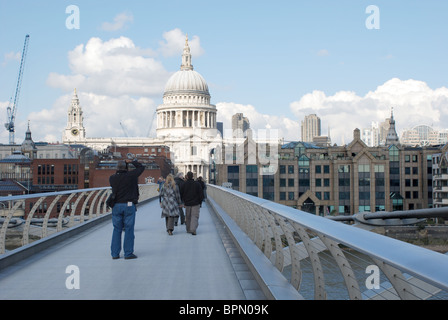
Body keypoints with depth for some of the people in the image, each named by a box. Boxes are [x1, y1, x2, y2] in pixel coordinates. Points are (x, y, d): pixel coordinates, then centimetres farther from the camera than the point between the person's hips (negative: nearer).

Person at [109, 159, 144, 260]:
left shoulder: (112, 178, 1)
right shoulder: (130, 175, -7)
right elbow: (141, 167, 5)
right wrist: (132, 162, 14)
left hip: (116, 206, 3)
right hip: (129, 205, -3)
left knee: (117, 229, 9)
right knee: (129, 229, 1)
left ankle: (115, 253, 10)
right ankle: (128, 253, 1)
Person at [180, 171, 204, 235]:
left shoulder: (184, 184, -3)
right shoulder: (197, 184, -5)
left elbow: (181, 194, 4)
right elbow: (201, 194, -3)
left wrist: (184, 202, 18)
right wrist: (200, 202, 10)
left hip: (187, 204, 2)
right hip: (195, 204, -2)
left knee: (188, 217, 14)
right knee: (195, 216, -2)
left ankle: (188, 229, 20)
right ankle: (193, 229, -18)